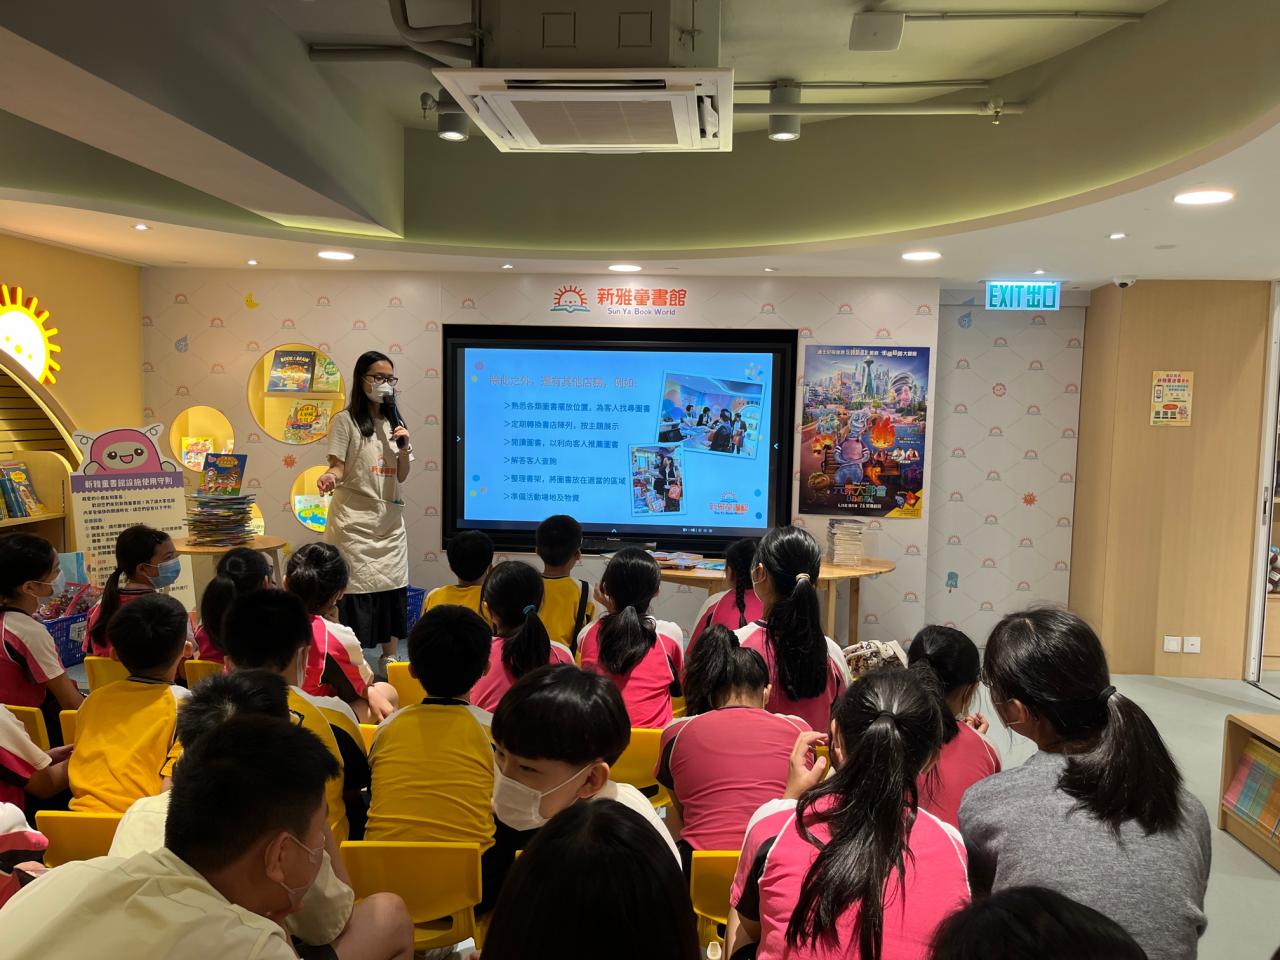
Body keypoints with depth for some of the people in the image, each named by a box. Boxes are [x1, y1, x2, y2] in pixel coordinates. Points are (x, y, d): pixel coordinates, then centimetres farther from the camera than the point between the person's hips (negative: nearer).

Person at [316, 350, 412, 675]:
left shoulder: (394, 423, 13)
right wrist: (329, 477, -31)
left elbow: (401, 476, 12)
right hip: (355, 520, -5)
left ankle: (389, 660, 18)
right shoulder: (346, 421, -4)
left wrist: (404, 447, -5)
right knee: (356, 590, -7)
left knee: (394, 588, 6)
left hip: (390, 520, 6)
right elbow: (338, 466, -9)